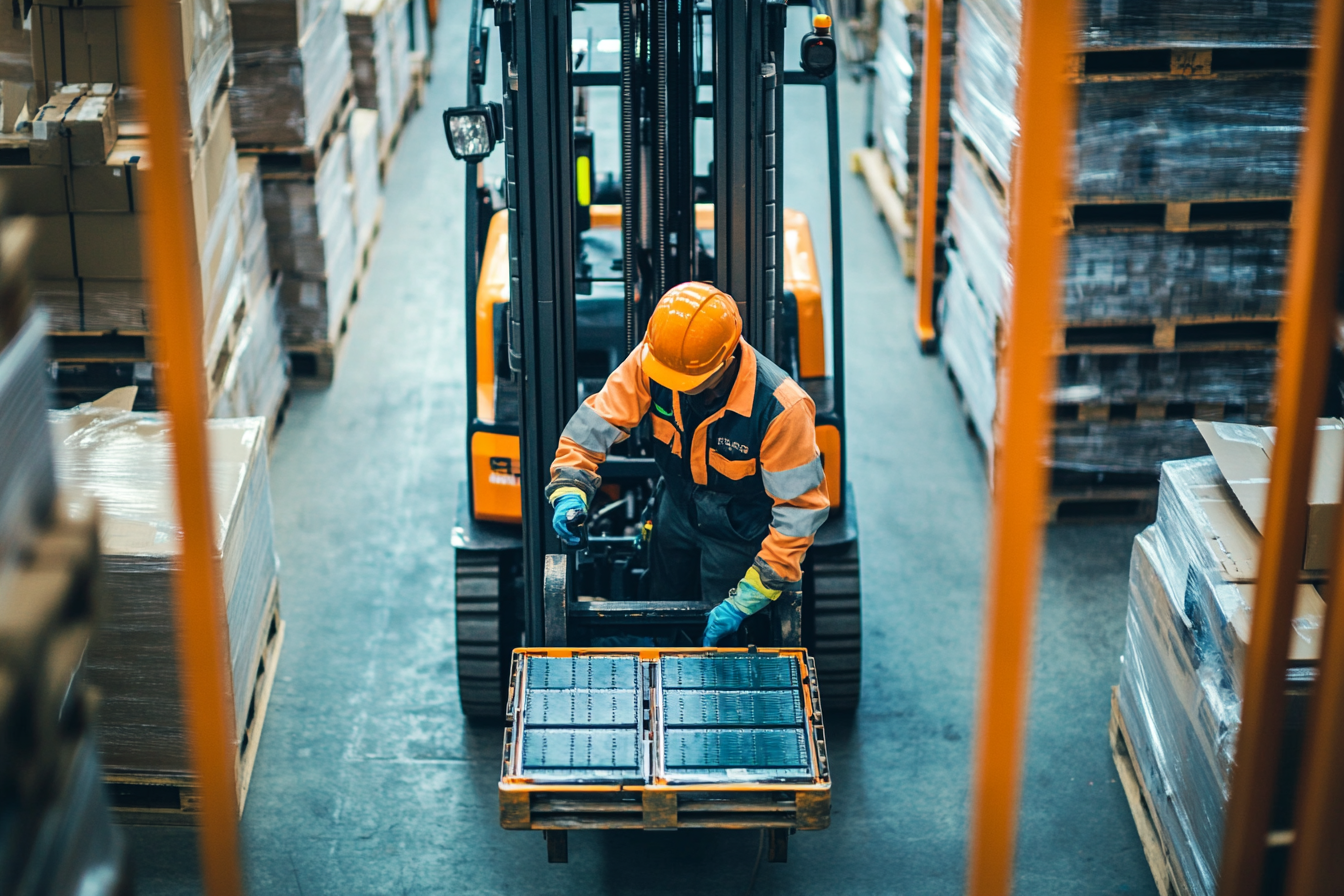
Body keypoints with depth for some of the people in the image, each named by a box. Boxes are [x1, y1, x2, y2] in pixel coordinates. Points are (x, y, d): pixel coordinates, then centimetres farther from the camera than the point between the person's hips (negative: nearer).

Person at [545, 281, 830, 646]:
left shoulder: (781, 409, -39)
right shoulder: (650, 359, -27)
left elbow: (800, 510, -31)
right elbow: (596, 420, -13)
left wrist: (743, 601, -31)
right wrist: (569, 489, -29)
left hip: (738, 530, -5)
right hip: (678, 507, 5)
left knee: (722, 638, 10)